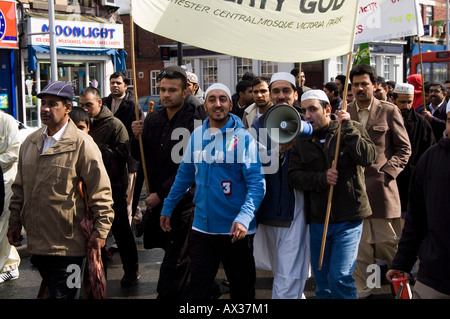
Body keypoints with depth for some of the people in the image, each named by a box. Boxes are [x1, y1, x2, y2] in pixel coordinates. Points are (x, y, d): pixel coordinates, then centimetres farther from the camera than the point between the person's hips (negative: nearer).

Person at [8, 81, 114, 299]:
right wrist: (15, 223, 12)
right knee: (49, 290, 21)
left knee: (62, 294, 3)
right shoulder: (30, 142, 7)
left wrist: (101, 231, -12)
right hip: (36, 241, 6)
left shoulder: (82, 144, -12)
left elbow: (100, 191, -11)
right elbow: (19, 188, 13)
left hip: (67, 246, -6)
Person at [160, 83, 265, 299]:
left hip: (236, 231, -3)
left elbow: (257, 183, -16)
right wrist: (167, 208, 15)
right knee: (197, 287, 10)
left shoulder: (243, 138, -10)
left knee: (242, 289, 13)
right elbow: (184, 176, 15)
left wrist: (244, 218, -28)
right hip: (201, 227, 4)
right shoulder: (197, 135, 5)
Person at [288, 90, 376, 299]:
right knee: (321, 280, 13)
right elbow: (294, 177, -2)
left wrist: (347, 127, -19)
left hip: (348, 219, -4)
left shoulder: (353, 130, -1)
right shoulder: (301, 141, 6)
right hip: (317, 220, 4)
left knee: (340, 278, -12)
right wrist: (322, 178, -17)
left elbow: (368, 158, -17)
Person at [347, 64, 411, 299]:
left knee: (389, 242, 4)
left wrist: (387, 172, -9)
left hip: (380, 185, -2)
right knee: (359, 245, 6)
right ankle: (361, 289, 17)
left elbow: (404, 148, 3)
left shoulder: (389, 111, 2)